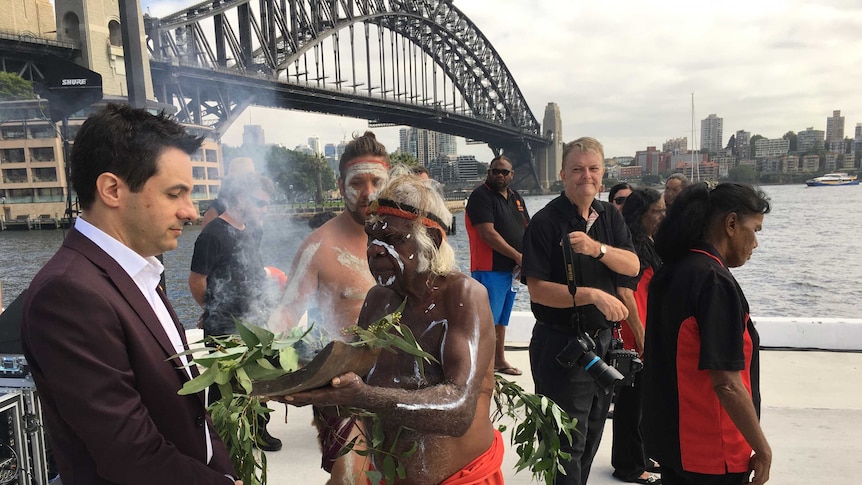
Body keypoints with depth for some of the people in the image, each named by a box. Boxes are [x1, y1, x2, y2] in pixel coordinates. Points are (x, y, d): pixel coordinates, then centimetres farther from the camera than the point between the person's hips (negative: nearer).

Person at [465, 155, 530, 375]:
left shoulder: (516, 197, 16)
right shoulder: (481, 196, -10)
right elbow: (488, 234, -19)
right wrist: (517, 256, -15)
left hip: (511, 270, 8)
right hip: (490, 269, -8)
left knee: (501, 319, 18)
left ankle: (499, 360, 30)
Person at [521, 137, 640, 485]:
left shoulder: (610, 216, 6)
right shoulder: (545, 222, -15)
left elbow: (632, 266, -6)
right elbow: (537, 289, -20)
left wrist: (597, 248, -23)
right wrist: (593, 295, -27)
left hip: (603, 340, 7)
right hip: (561, 344, -6)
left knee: (591, 435, 22)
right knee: (567, 444, 5)